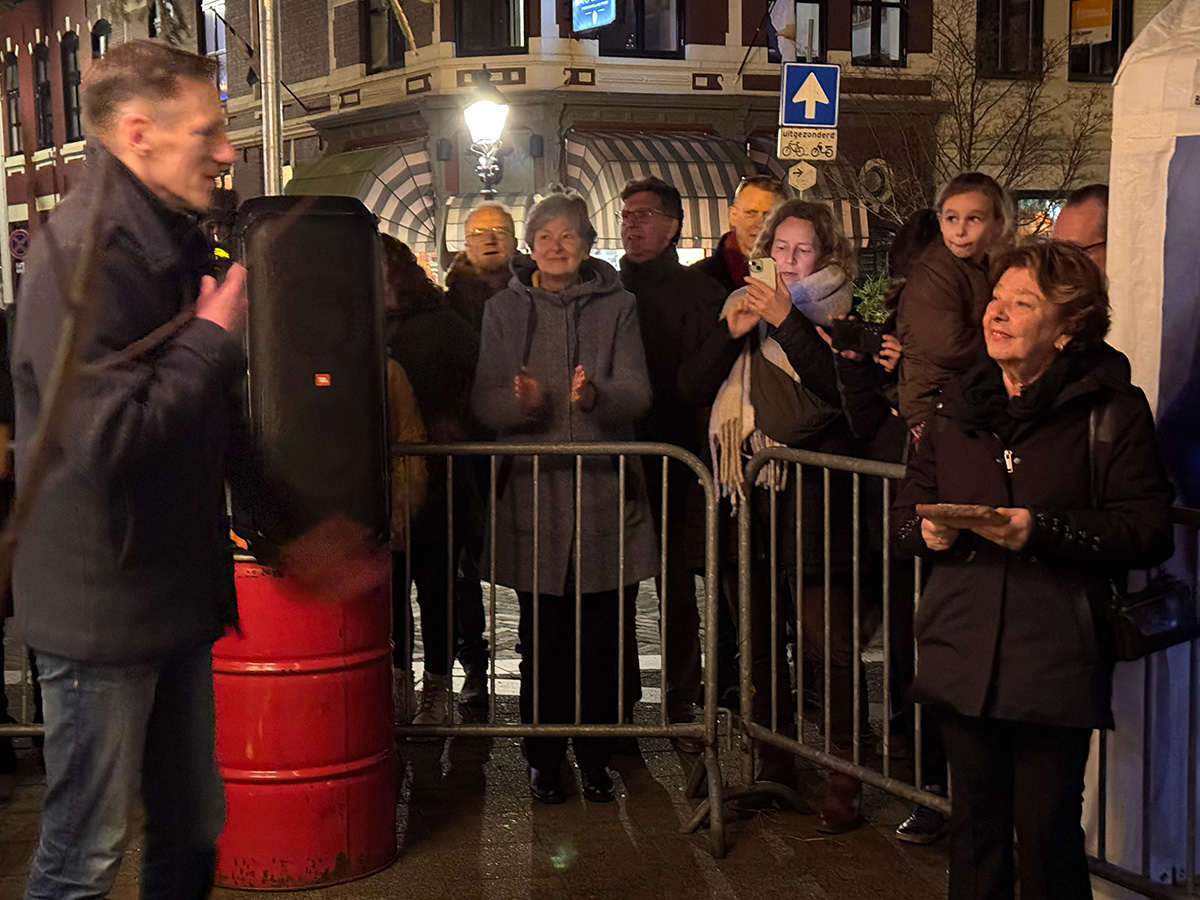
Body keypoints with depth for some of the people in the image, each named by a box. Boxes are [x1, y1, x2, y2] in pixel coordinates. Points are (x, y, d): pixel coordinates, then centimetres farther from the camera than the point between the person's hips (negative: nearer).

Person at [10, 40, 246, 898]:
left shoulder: (173, 241, 12)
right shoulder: (83, 250, -18)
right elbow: (106, 437, -26)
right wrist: (213, 336, -17)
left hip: (175, 592, 9)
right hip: (105, 602, -9)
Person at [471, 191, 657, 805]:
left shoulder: (615, 305, 7)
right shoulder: (504, 309, 8)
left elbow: (637, 393, -2)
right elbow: (484, 403, 2)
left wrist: (597, 395, -24)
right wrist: (522, 403, -20)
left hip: (606, 489, 0)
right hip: (534, 492, 0)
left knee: (604, 636, 3)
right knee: (543, 636, 3)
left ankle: (595, 755, 19)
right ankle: (543, 758, 18)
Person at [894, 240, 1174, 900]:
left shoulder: (1111, 409, -4)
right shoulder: (960, 404, 12)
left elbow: (1148, 531, -10)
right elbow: (908, 506, 16)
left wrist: (1041, 531, -20)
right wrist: (928, 532, -6)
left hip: (1055, 666, -4)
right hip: (963, 656, 5)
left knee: (1049, 834, 4)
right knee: (974, 827, 14)